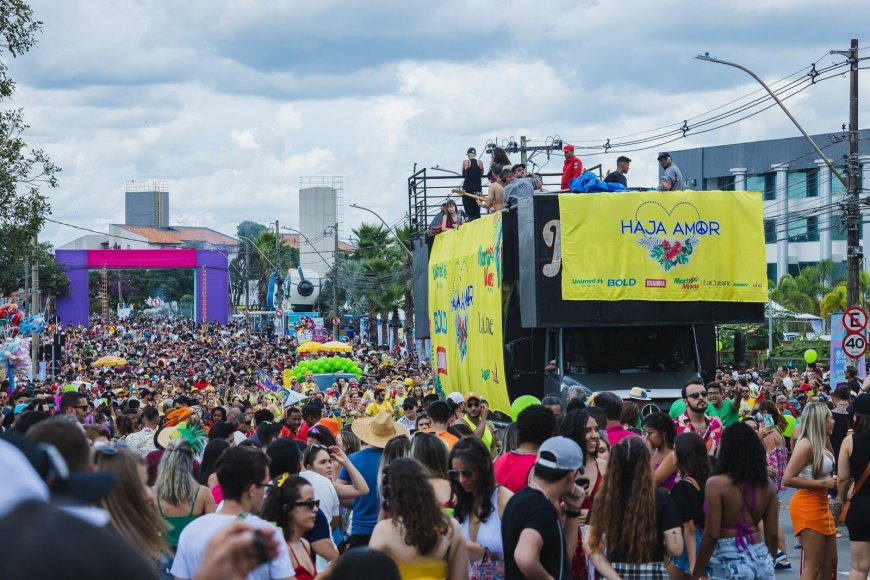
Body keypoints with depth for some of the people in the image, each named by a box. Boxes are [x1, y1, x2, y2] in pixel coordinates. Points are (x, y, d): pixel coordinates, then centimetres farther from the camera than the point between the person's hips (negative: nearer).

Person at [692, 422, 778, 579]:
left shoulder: (716, 484, -11)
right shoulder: (767, 486, 3)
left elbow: (711, 535, -13)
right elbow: (772, 534, 6)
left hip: (729, 562, -4)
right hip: (761, 559, 5)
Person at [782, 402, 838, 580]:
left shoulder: (821, 443, 8)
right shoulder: (806, 445, -18)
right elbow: (788, 479, -23)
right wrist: (823, 483, -22)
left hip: (821, 505, 9)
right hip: (807, 506, -9)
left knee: (830, 563, 15)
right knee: (813, 565, -7)